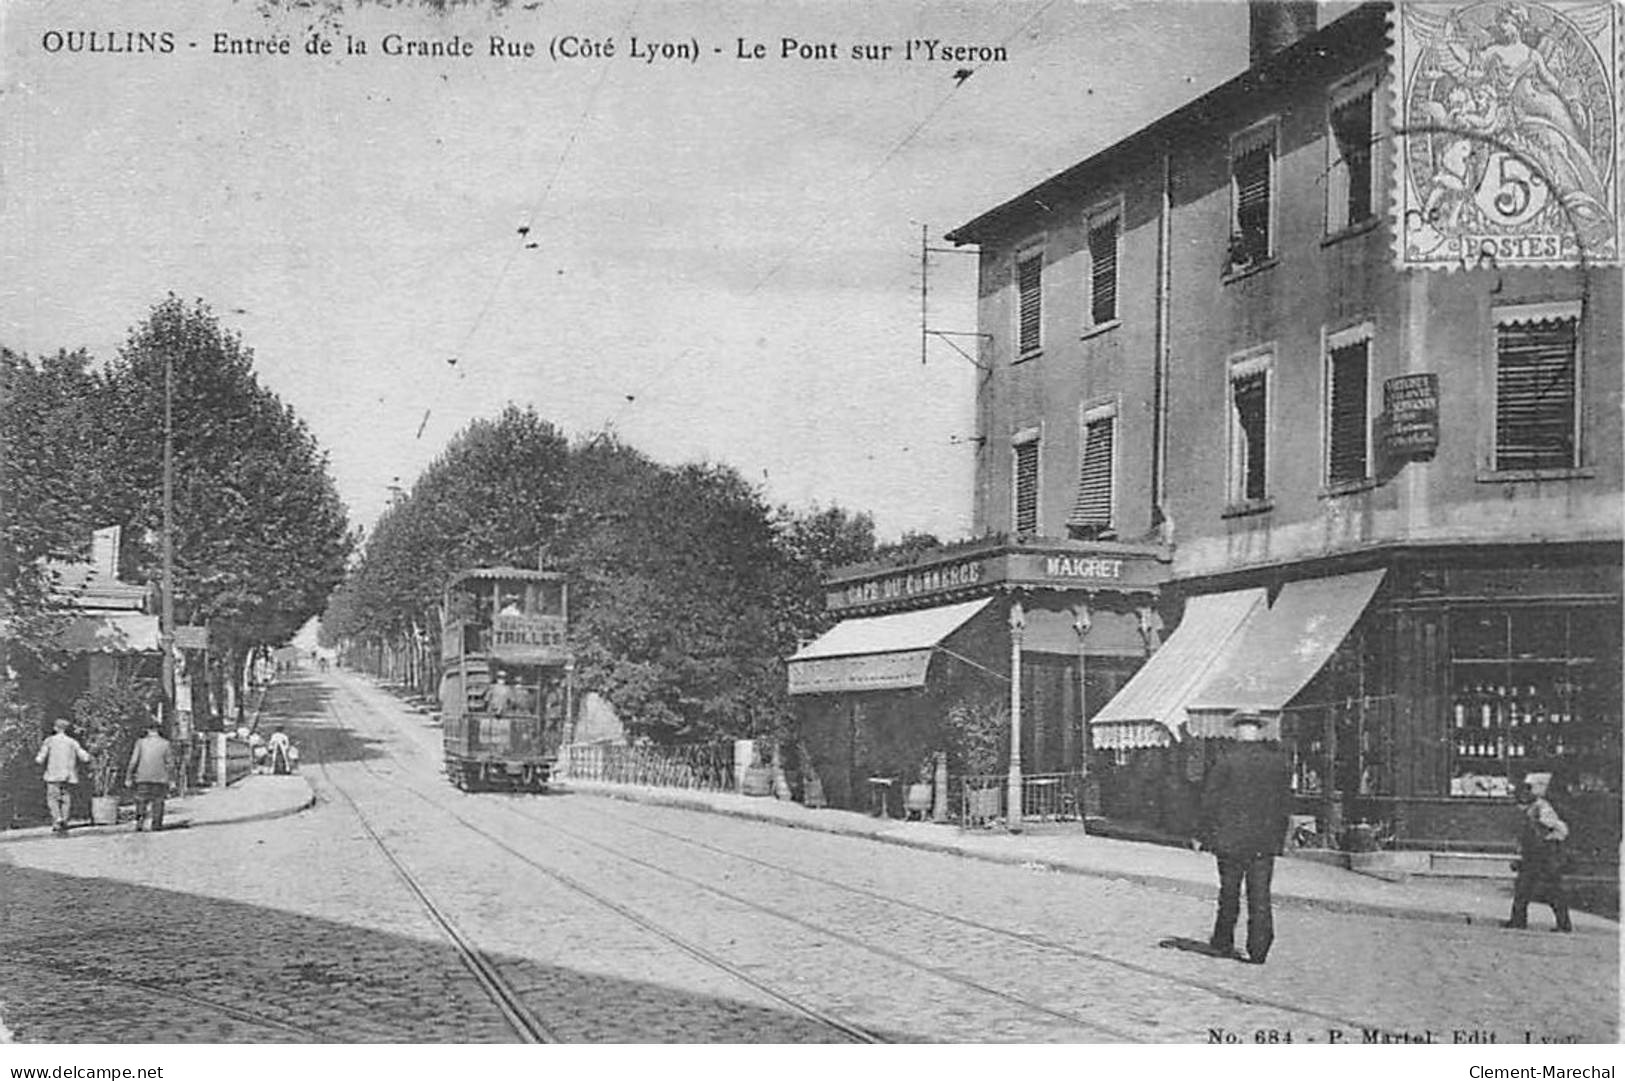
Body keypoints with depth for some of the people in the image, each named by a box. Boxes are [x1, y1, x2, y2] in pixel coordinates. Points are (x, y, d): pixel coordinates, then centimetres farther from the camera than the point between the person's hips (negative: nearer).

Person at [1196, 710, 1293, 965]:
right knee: (1260, 895, 5)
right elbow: (1286, 803, 7)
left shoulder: (1227, 761, -10)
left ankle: (1222, 942, 21)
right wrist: (1279, 839, 14)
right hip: (1266, 841, 3)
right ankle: (1258, 949, 2)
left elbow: (1210, 801, -7)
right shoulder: (1279, 761, 1)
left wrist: (1207, 836, 2)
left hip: (1231, 838, -2)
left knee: (1229, 893, 10)